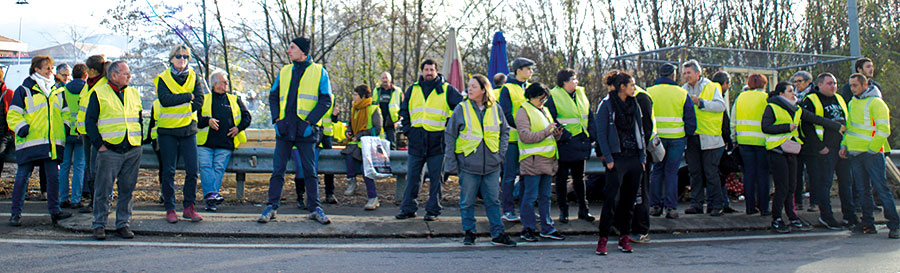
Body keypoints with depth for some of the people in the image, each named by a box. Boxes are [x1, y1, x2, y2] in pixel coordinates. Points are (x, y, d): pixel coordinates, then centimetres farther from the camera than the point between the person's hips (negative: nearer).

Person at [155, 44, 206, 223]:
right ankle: (169, 209, 8)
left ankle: (189, 207, 6)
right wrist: (188, 96, -13)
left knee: (193, 170, -4)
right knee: (168, 171, 1)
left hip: (188, 129, 2)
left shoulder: (194, 78, 10)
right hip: (167, 130, -2)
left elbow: (199, 100, -4)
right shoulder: (163, 78, 3)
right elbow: (164, 99, -15)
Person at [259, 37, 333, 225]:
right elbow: (273, 96, 18)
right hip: (284, 129, 3)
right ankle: (272, 207, 6)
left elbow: (326, 100, -1)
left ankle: (314, 208, 9)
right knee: (278, 169, 2)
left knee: (309, 170, 2)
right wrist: (276, 118, 2)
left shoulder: (319, 72, 4)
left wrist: (309, 122, -11)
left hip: (306, 131, -3)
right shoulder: (284, 72, 15)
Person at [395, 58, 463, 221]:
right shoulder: (413, 90, 11)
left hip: (437, 141, -2)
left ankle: (433, 210, 10)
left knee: (436, 178, 3)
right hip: (417, 141, 3)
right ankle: (408, 208, 13)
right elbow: (404, 110, 20)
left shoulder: (446, 90, 2)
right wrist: (407, 129, 6)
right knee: (413, 177, 6)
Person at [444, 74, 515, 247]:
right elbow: (450, 136, 2)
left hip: (492, 164, 2)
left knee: (493, 200, 5)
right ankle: (469, 233, 17)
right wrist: (451, 162, -3)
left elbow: (505, 132, 15)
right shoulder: (461, 109, -1)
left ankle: (498, 234, 11)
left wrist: (501, 154, 4)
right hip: (468, 163, -1)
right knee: (467, 201, 5)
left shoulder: (495, 109, 5)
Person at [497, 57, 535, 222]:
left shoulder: (530, 88, 14)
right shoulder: (507, 89, -5)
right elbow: (505, 114, -11)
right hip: (512, 137, -6)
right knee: (510, 175, -1)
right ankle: (508, 210, 5)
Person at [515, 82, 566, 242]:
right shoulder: (523, 111, -5)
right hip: (532, 161, -8)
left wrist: (557, 133, 3)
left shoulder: (544, 111, 20)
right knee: (530, 196, -3)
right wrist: (546, 132, -21)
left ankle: (547, 228, 17)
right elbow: (525, 136, -17)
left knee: (545, 196, 11)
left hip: (547, 160, 8)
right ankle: (528, 229, 4)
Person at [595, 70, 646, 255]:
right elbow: (601, 134, -7)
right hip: (617, 158, -6)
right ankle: (602, 239, -4)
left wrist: (643, 156, 10)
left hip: (634, 158, 6)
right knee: (612, 199, -10)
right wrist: (608, 158, -13)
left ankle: (624, 237, 16)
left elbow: (640, 131, 17)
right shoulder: (606, 105, -5)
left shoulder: (634, 105, 12)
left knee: (629, 200, 8)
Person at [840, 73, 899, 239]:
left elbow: (883, 130, -12)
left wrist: (871, 149, -16)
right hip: (855, 153, 7)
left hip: (872, 153, -7)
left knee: (881, 188, -8)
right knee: (863, 190, 9)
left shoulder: (876, 103, -8)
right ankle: (868, 223, 14)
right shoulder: (852, 103, 16)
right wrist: (844, 144, 11)